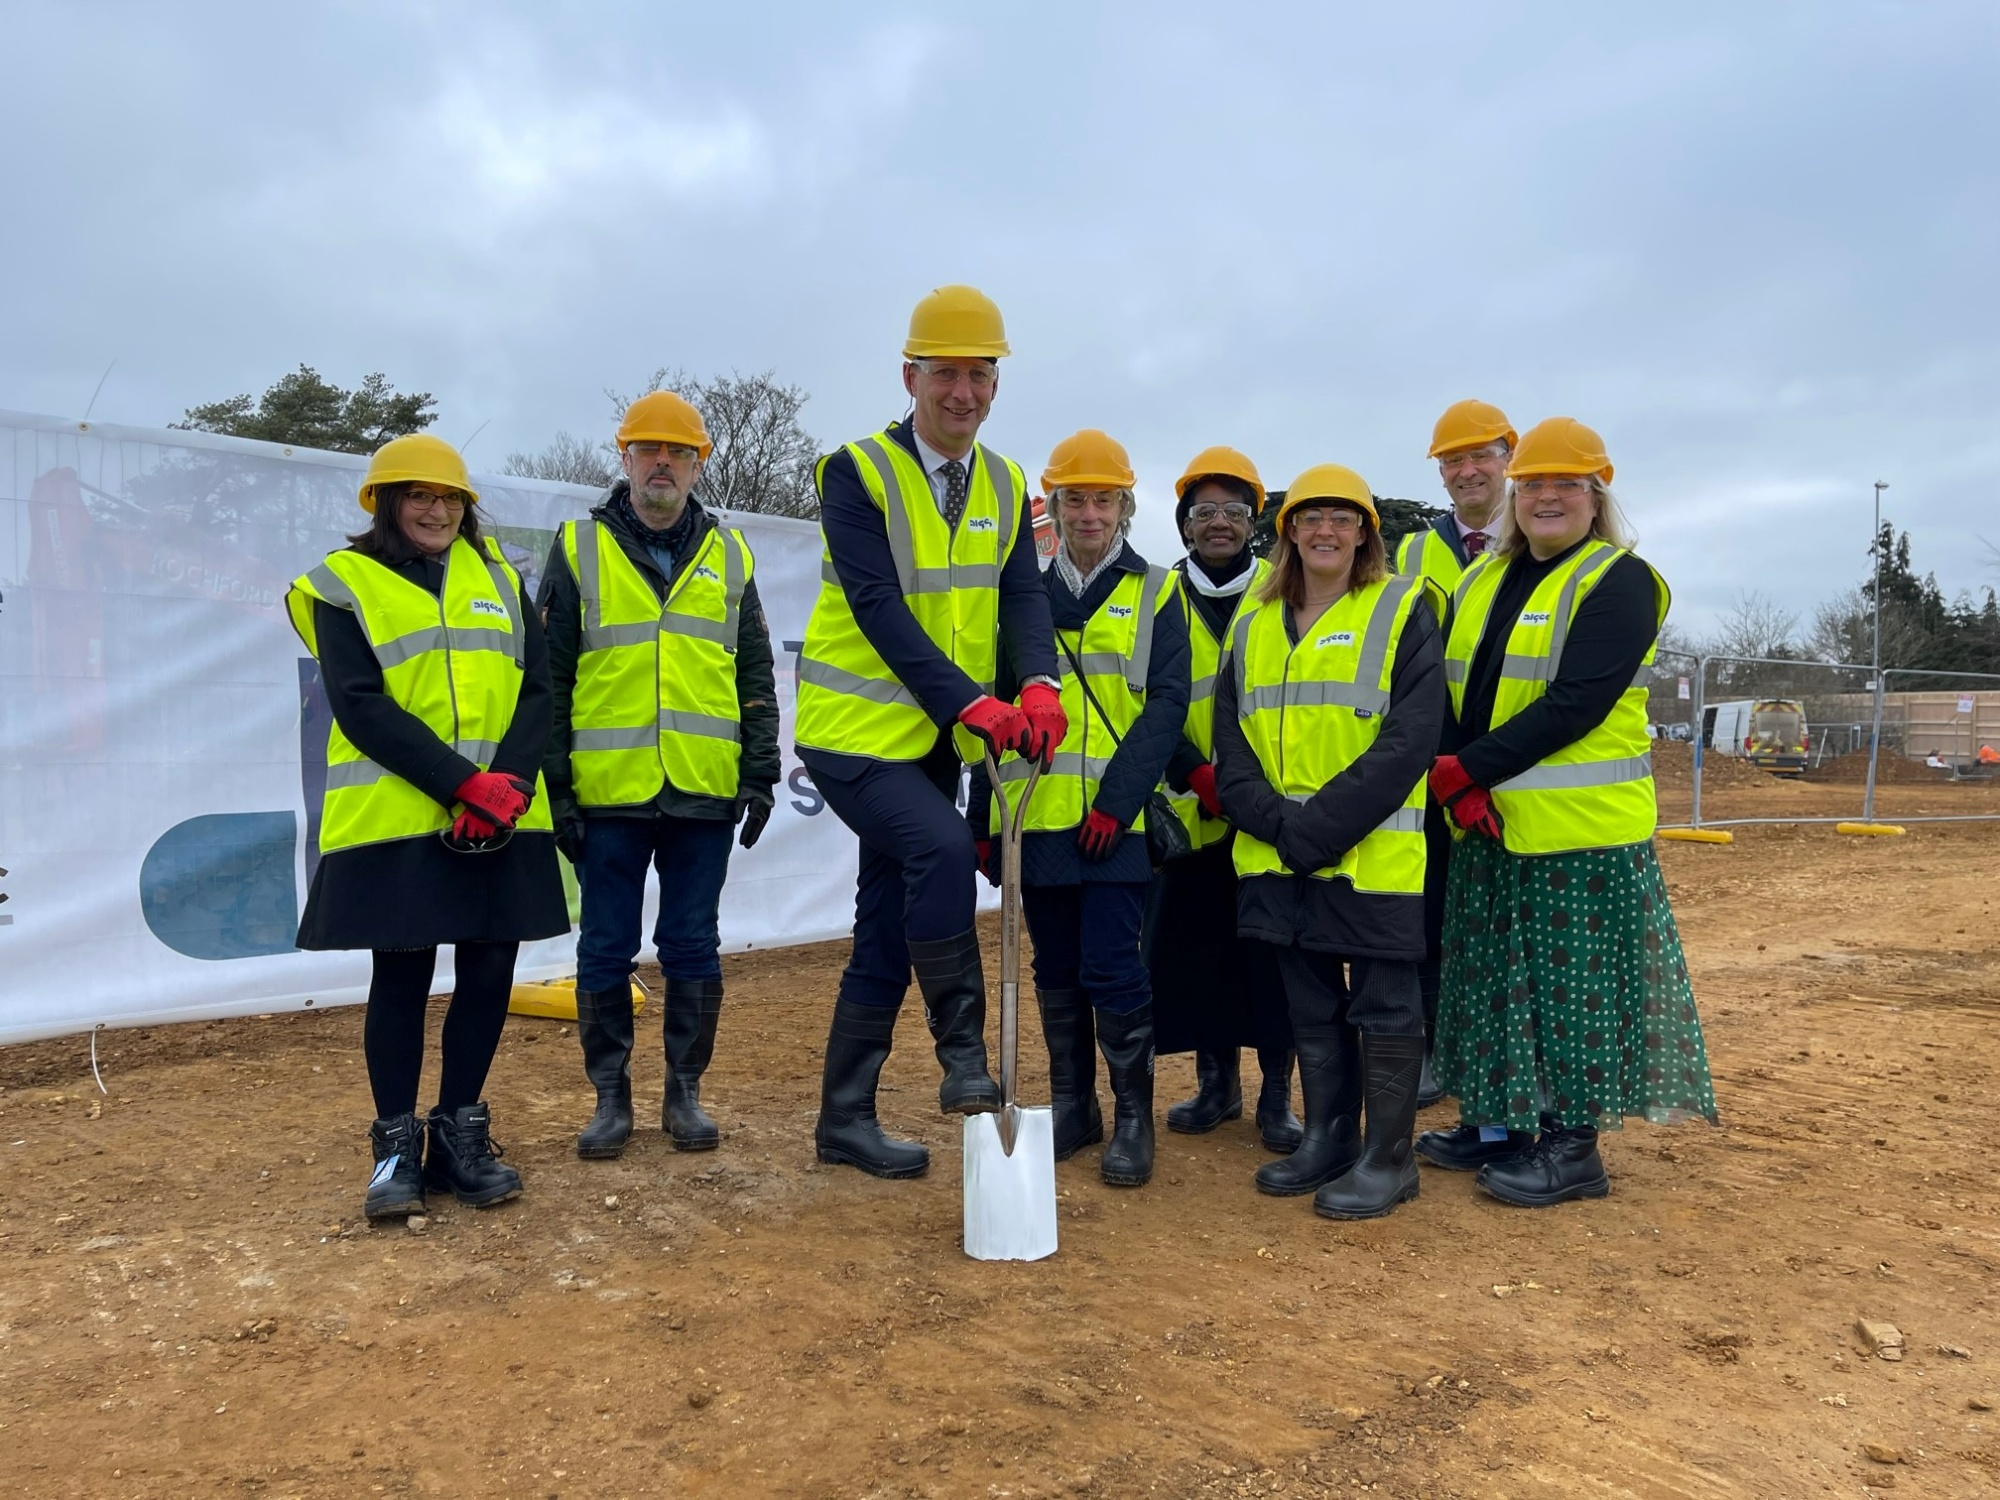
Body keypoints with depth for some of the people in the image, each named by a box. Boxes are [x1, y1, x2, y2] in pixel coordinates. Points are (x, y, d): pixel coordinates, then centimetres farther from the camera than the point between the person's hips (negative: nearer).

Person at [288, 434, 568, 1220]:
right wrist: (465, 784, -17)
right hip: (394, 819, -3)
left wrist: (508, 781, -11)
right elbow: (359, 707, -8)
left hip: (502, 819, 4)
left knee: (489, 970, 5)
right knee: (401, 976, 2)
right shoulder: (344, 585, 3)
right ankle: (396, 1146, 17)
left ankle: (462, 1136, 20)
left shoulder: (497, 578, 15)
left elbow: (536, 688, 6)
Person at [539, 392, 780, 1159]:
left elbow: (756, 677, 12)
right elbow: (548, 679, 3)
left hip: (704, 793, 1)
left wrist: (760, 773, 4)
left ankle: (685, 1093, 20)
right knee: (605, 951, 6)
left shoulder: (728, 555, 11)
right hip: (608, 790, -1)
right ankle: (611, 1096, 20)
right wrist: (554, 786, -3)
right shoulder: (578, 549, 5)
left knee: (693, 950, 7)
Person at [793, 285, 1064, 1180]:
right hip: (857, 731, -6)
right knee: (943, 846, -29)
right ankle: (962, 1049, -11)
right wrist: (968, 702, -29)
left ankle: (846, 1120, 20)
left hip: (935, 739, 6)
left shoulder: (1006, 486, 7)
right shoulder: (858, 473, -11)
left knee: (888, 930, 9)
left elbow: (1022, 594, -4)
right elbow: (878, 607, -20)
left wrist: (1039, 686, -24)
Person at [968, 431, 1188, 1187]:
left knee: (1112, 969, -5)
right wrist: (982, 816, 9)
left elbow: (1167, 704, -6)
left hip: (1116, 822, -3)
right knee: (1057, 970, 11)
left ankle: (1133, 1116, 10)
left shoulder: (1155, 594, 3)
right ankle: (1072, 1104, 25)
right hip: (1038, 815, 4)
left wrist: (1116, 800, -16)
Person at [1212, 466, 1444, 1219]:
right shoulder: (1254, 622, 13)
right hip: (1276, 857, 5)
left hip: (1374, 854, -5)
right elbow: (1229, 736, 7)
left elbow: (1411, 738, -12)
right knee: (1310, 1003, 13)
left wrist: (1319, 826, -18)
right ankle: (1325, 1138, 26)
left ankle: (1388, 1156, 15)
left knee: (1381, 1002, 3)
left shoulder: (1402, 611, -2)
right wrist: (1272, 819, -10)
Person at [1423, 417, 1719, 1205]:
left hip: (1582, 828, -6)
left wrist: (1466, 770, -19)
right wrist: (1460, 783, -10)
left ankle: (1574, 1148, 15)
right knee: (1495, 982, 14)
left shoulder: (1620, 581, -7)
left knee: (1575, 986, 2)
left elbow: (1575, 703, -19)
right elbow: (1451, 694, 6)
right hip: (1486, 826, 7)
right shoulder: (1481, 581, 13)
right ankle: (1496, 1125, 28)